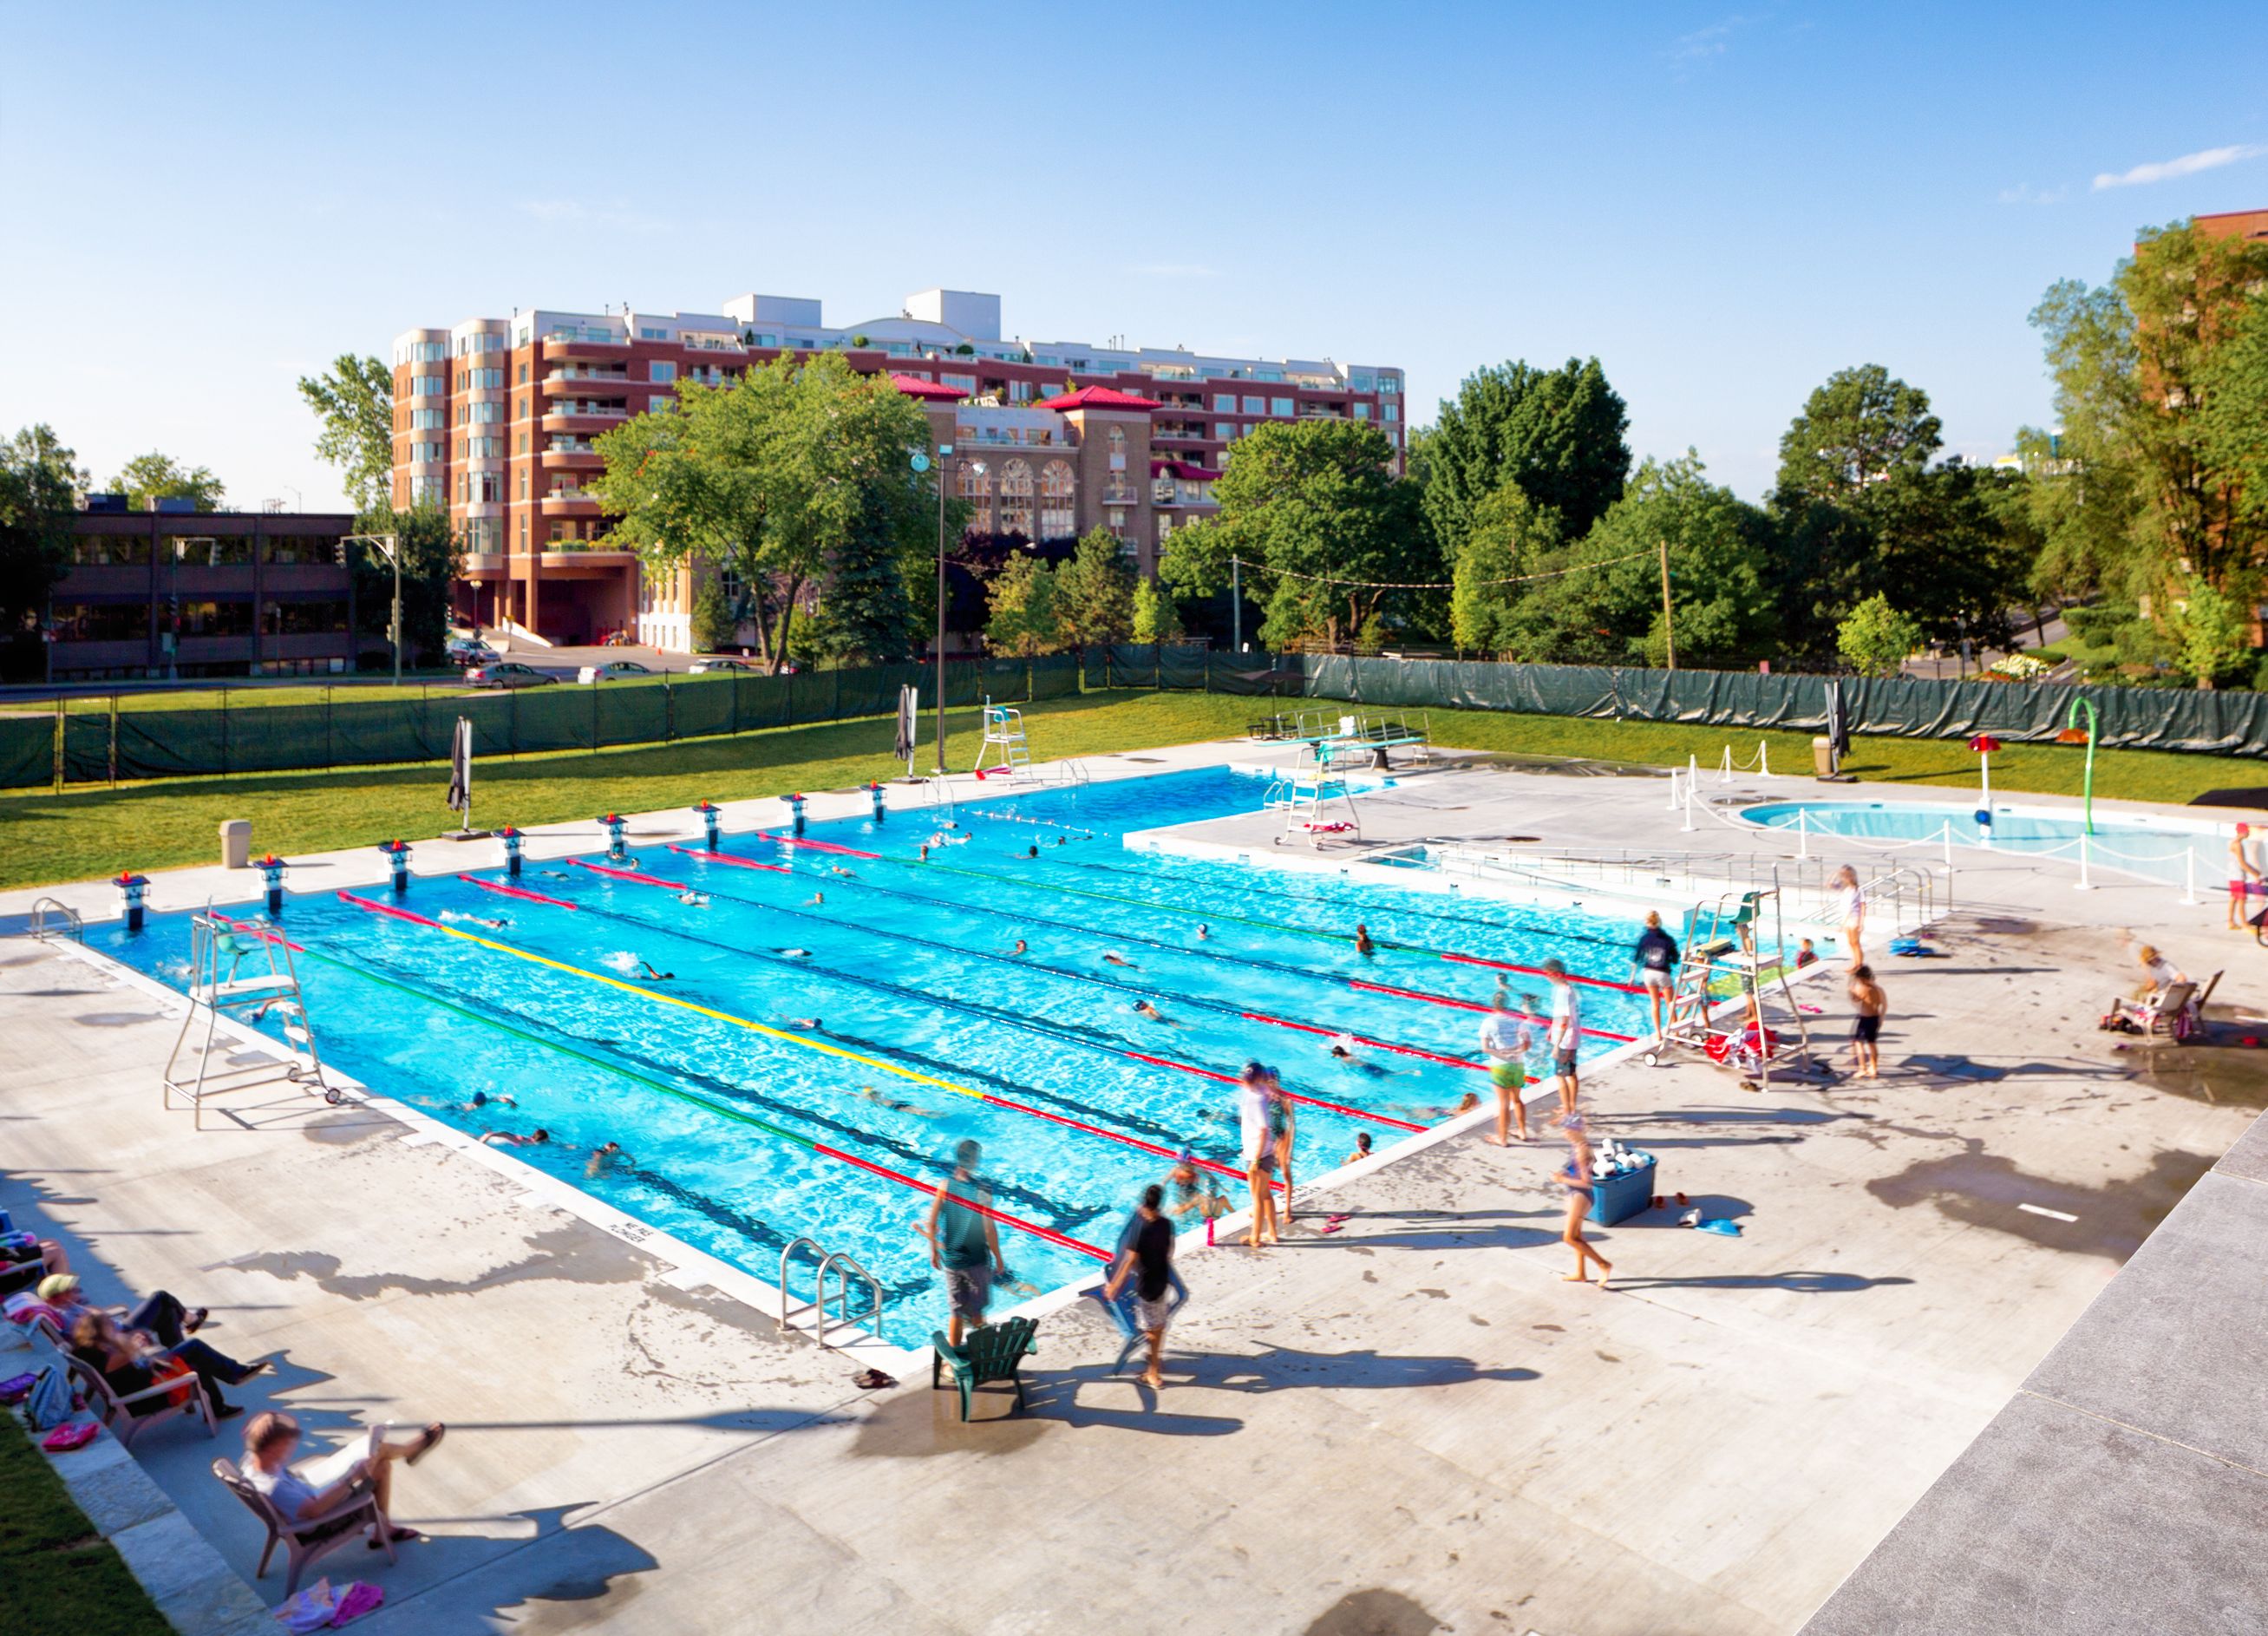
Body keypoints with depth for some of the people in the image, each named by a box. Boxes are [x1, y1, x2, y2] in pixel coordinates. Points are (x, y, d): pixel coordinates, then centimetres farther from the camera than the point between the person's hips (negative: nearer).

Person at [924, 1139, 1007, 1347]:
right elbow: (989, 1231, -17)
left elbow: (932, 1224, -3)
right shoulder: (982, 1191, -20)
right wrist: (999, 1258, -3)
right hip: (976, 1260, -3)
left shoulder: (945, 1185, -9)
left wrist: (934, 1251, 12)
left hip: (950, 1259, 3)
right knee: (976, 1313, 13)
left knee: (957, 1312, 16)